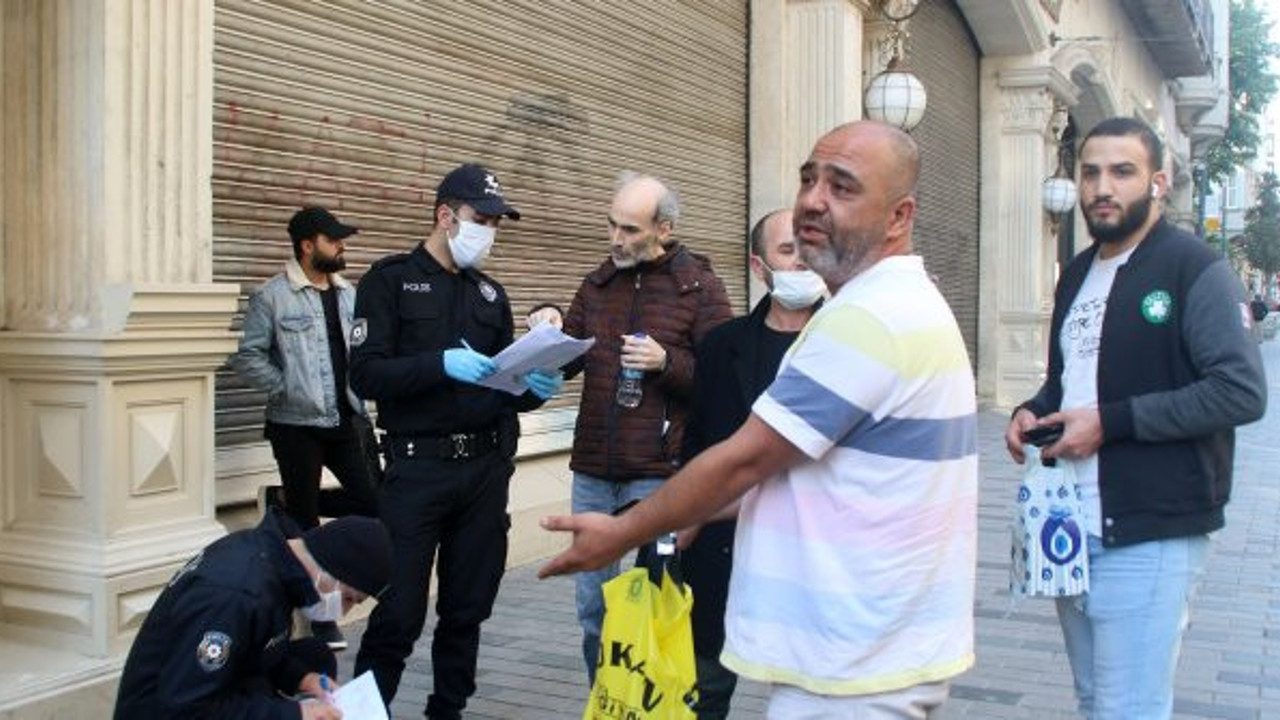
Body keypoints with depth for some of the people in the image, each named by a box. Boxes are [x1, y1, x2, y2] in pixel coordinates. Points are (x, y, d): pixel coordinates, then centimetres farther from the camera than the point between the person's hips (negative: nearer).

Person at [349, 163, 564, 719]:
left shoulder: (491, 293, 16)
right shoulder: (391, 280, 0)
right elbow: (366, 374, -11)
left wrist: (535, 388, -5)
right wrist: (441, 365, -24)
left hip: (487, 468, 5)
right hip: (418, 467, -5)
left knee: (468, 608, 11)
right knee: (399, 613, -3)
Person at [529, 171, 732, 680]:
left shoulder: (700, 288, -3)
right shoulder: (598, 284, 11)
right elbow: (568, 361, 16)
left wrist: (667, 362, -19)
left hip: (658, 475, -5)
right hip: (593, 471, 5)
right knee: (592, 604, 13)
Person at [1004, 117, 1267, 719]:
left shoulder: (1195, 269, -10)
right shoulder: (1077, 275, 15)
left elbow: (1242, 391, -19)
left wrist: (1110, 422, -20)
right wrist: (1031, 414, 5)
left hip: (1149, 538, -8)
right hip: (1071, 532, 8)